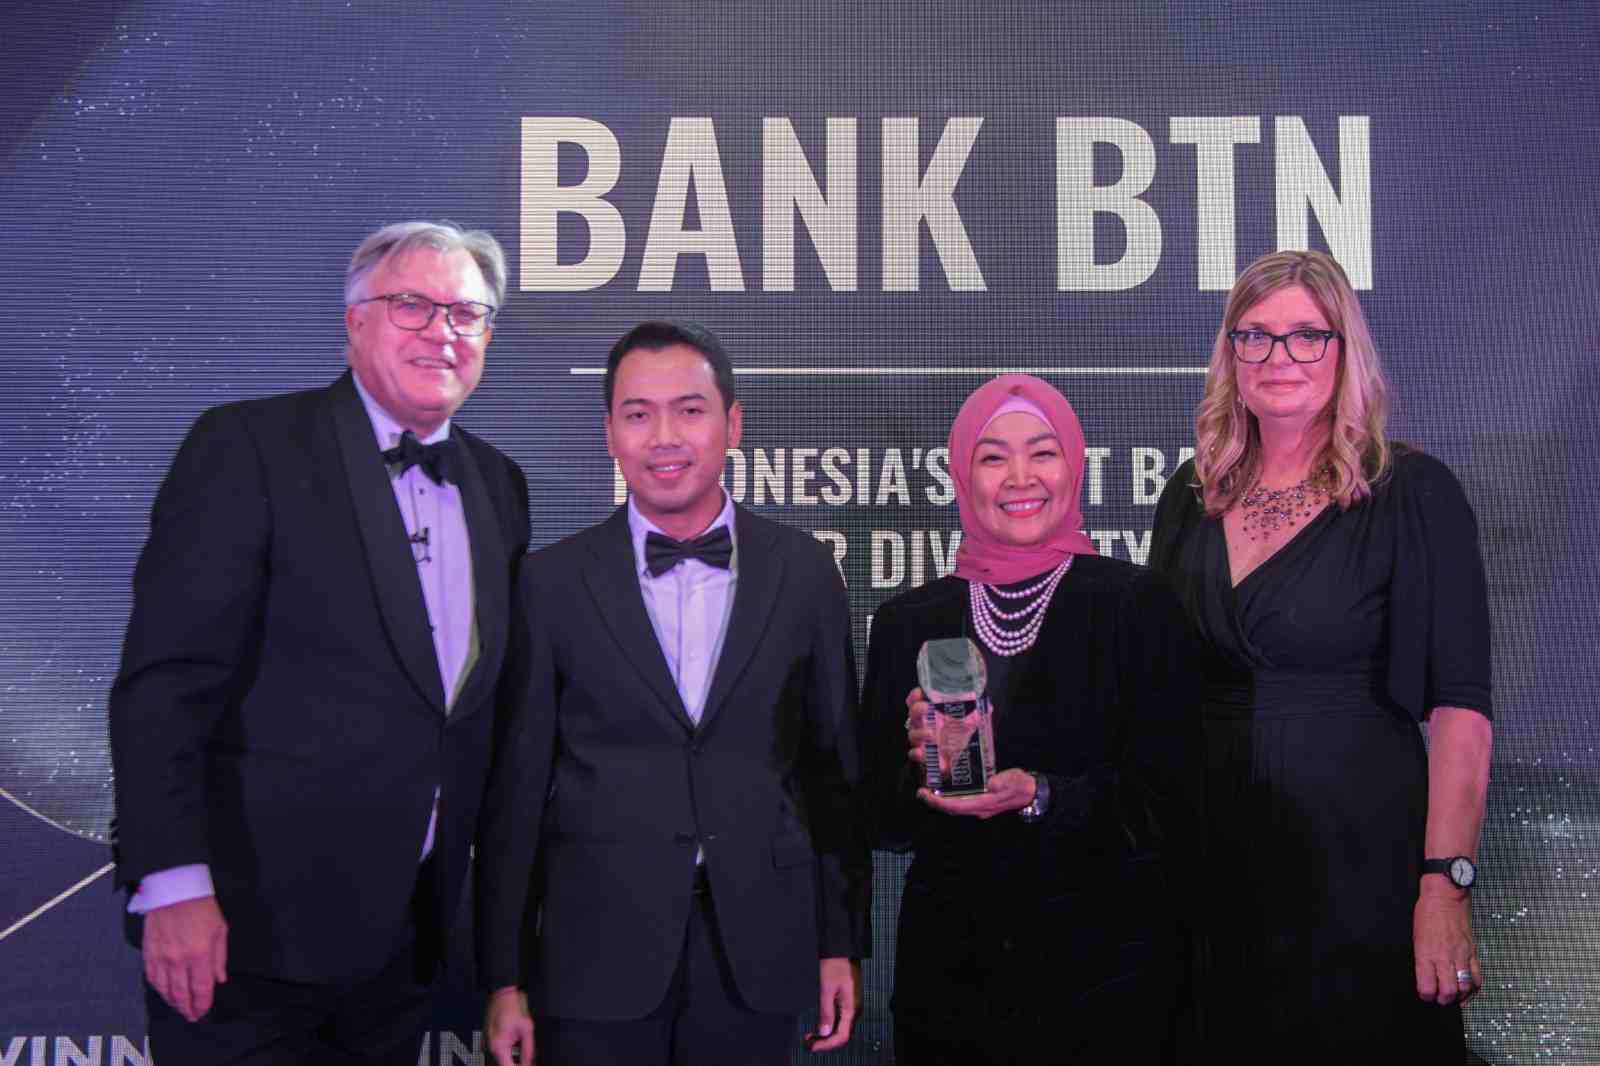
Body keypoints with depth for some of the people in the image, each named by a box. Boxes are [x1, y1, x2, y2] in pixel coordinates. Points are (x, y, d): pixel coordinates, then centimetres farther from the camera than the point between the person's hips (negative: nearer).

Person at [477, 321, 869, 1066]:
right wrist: (504, 977, 0)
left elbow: (834, 771, 7)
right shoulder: (552, 582, 0)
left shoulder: (804, 573, 3)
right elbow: (515, 788, 1)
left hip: (755, 955, 1)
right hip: (599, 957, -1)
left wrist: (842, 944, 6)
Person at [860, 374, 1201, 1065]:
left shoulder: (1138, 605, -5)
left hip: (1104, 971, -2)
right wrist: (922, 767, -16)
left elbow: (1168, 799, -7)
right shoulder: (907, 622, 2)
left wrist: (1041, 796, -20)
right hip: (950, 968, 2)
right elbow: (882, 820, 4)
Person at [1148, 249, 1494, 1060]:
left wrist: (1446, 881, -18)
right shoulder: (1192, 497, 7)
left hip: (1362, 859, -4)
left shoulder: (1412, 493, -7)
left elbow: (1458, 703, -11)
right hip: (1215, 861, 4)